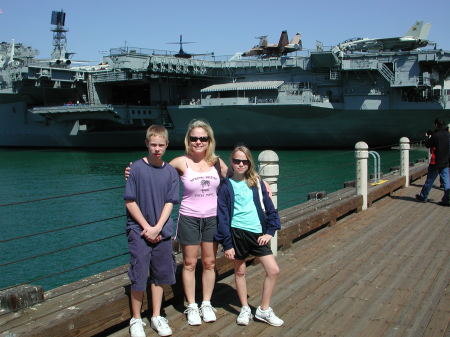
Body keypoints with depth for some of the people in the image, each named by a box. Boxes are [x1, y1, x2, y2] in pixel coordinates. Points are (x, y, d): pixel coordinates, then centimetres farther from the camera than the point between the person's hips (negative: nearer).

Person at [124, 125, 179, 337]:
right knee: (139, 276, 0)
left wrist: (157, 228, -11)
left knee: (159, 275, 11)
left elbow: (169, 203, 0)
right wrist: (147, 227, -11)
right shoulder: (137, 168, -8)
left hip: (162, 231, 3)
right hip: (139, 231, -3)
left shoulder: (171, 172, 1)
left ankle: (156, 317, 26)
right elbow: (130, 202, -7)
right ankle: (136, 320, 17)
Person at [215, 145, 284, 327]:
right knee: (240, 271, 9)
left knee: (273, 270, -1)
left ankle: (264, 310, 14)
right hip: (237, 232, -3)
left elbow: (269, 208, 11)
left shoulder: (256, 182, 7)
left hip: (257, 233, 3)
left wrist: (270, 231, 0)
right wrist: (227, 244, -7)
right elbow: (222, 216, -3)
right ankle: (245, 309, 27)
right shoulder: (226, 185, -2)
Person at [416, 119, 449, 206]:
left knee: (429, 180, 6)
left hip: (436, 162, -5)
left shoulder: (435, 135, -14)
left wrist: (428, 137, 15)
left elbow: (427, 145, -3)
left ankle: (423, 197, 18)